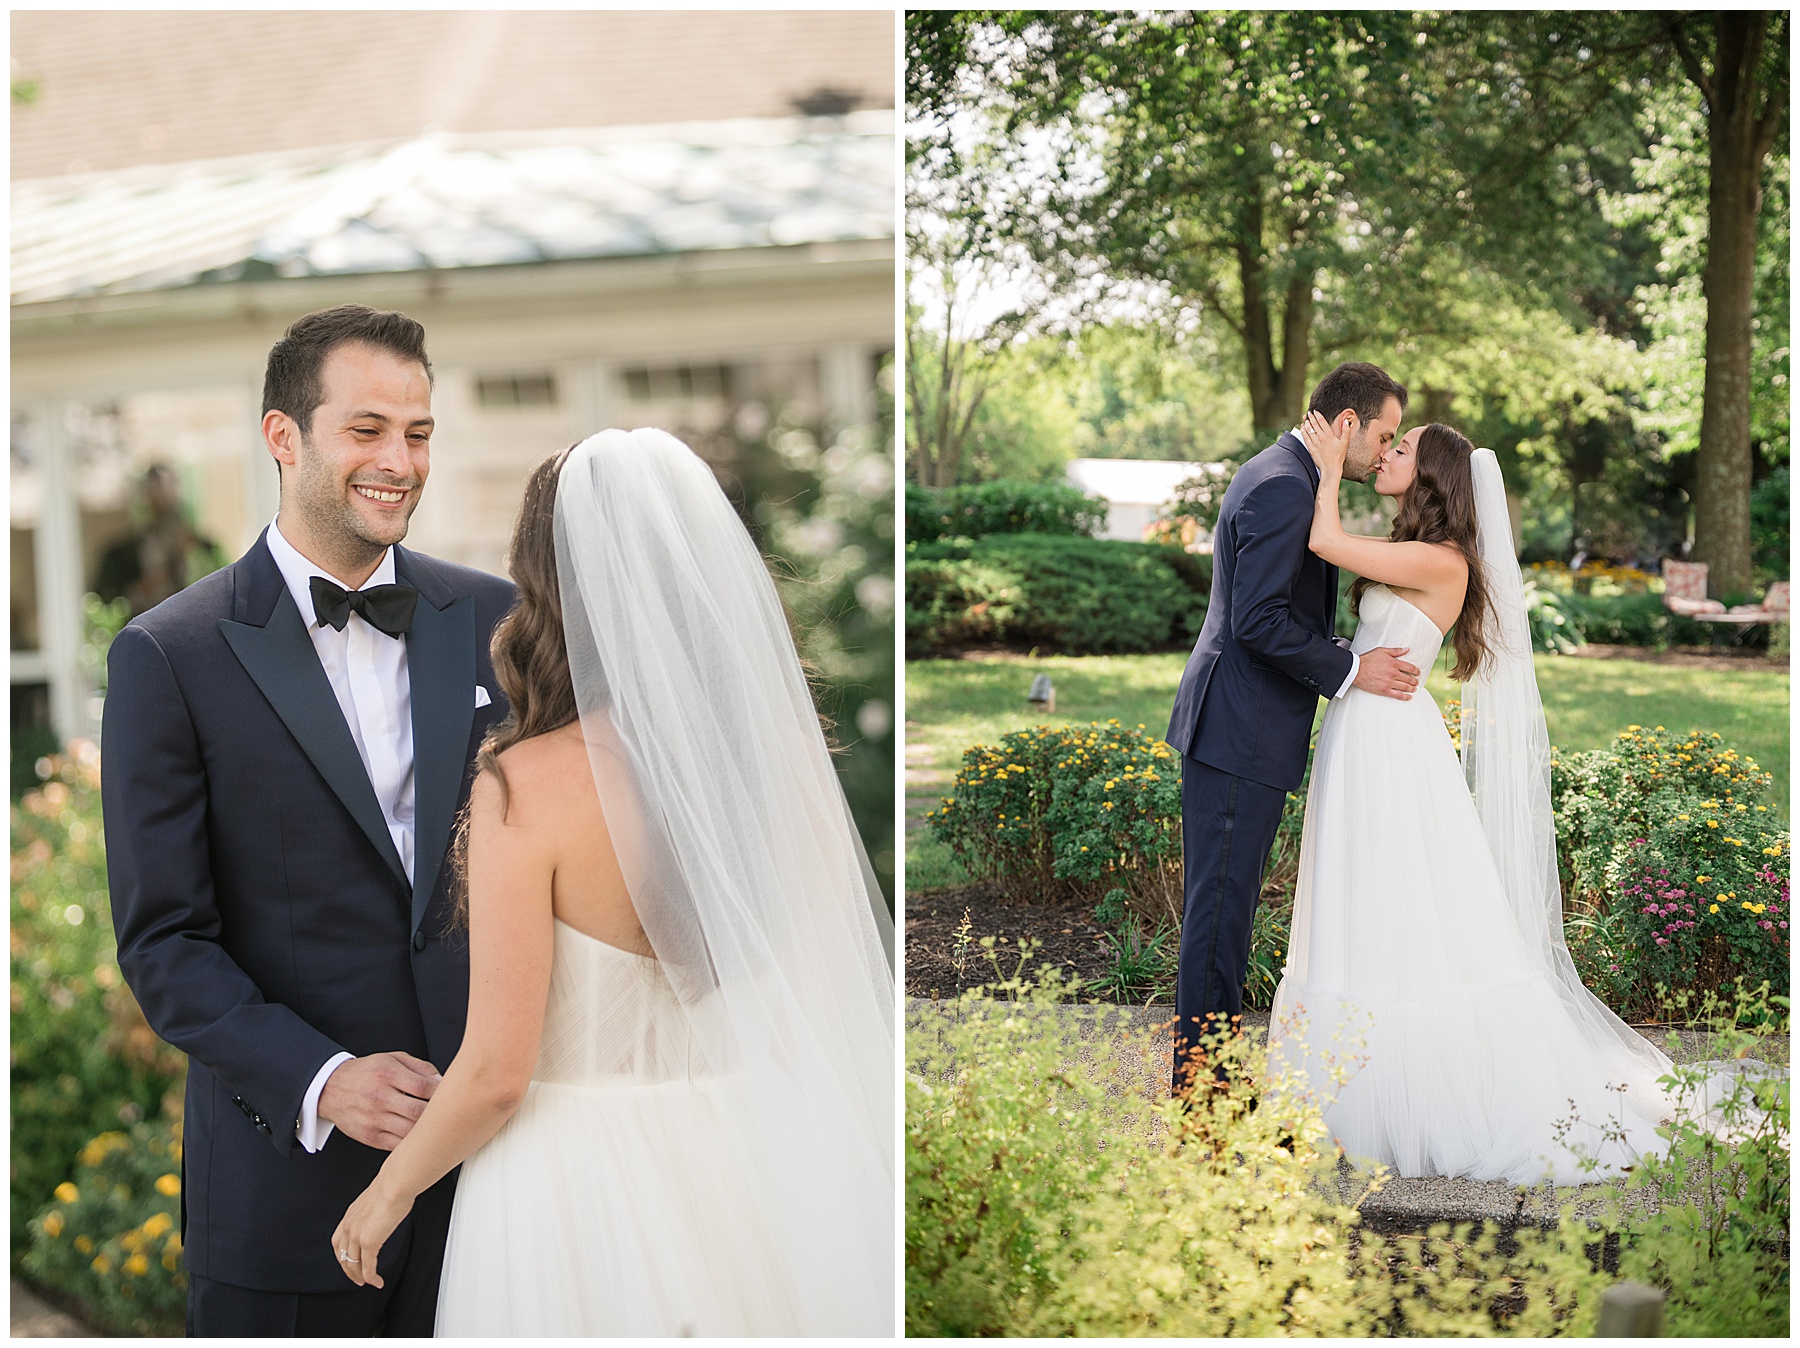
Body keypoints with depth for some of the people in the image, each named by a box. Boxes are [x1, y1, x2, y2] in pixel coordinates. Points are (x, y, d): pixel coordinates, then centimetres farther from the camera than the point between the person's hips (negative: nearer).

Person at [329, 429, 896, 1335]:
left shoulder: (528, 786, -18)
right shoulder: (788, 753, -6)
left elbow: (496, 1072, -16)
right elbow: (839, 988, 3)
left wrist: (389, 1192, 1)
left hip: (584, 1188, -4)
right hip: (760, 1170, 4)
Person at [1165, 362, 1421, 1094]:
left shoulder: (1277, 475, 16)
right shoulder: (1284, 487, -17)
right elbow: (1260, 621, -23)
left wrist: (1348, 655, 14)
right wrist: (1351, 670, -16)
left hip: (1237, 728, 11)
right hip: (1241, 732, -11)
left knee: (1227, 901, 15)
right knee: (1221, 904, -4)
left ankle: (1210, 1058, 23)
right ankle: (1202, 1075, 2)